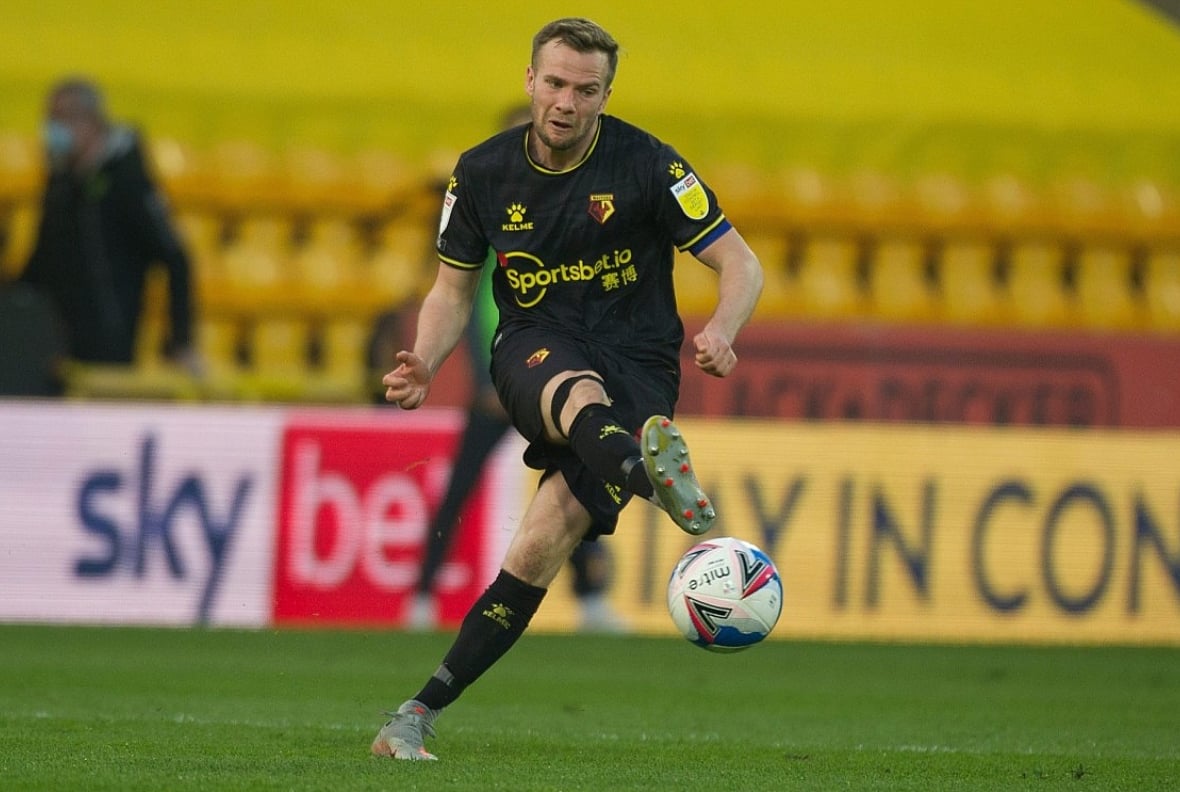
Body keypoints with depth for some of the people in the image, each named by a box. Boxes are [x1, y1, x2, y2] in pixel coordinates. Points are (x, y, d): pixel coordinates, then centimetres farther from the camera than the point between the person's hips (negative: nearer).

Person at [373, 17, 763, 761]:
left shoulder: (645, 164, -7)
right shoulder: (483, 172, 2)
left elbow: (742, 265, -6)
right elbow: (454, 288, 13)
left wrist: (719, 331, -28)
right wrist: (426, 362, -8)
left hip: (637, 365, -2)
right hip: (535, 352, 2)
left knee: (541, 546, -19)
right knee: (581, 393, -39)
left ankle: (426, 709, -10)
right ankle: (650, 467, -75)